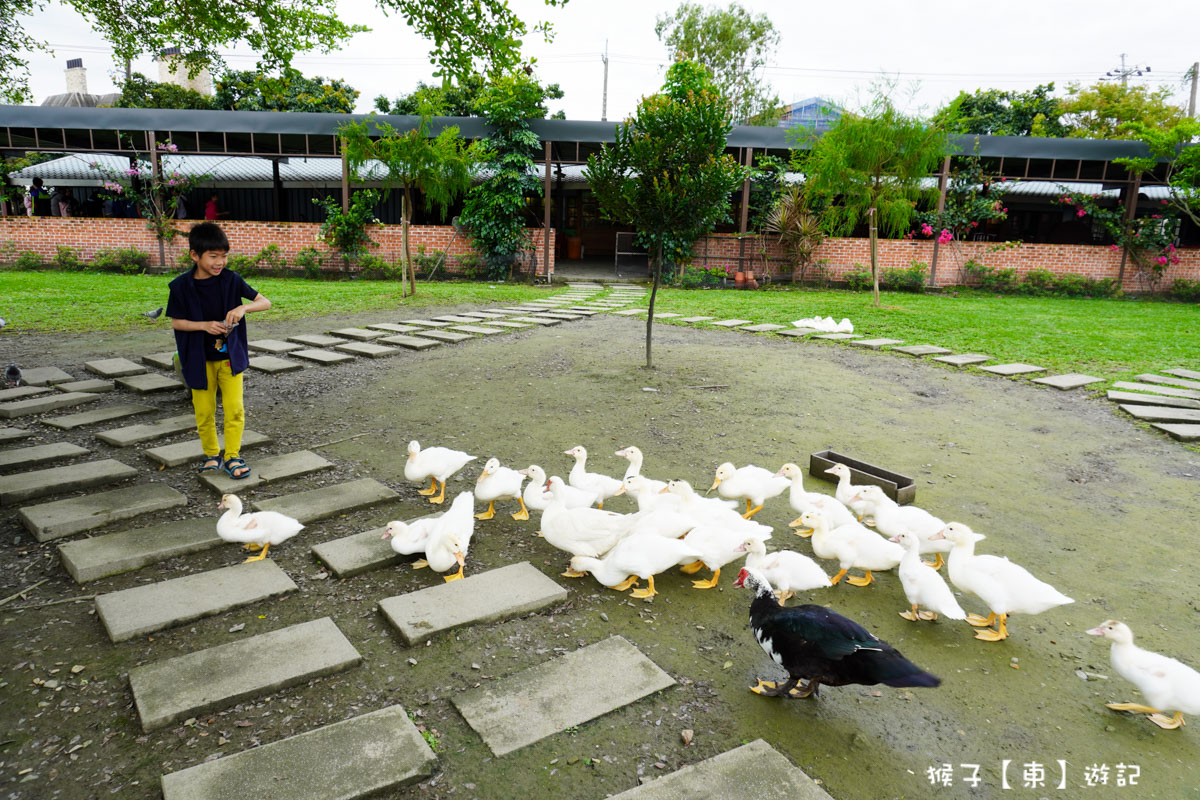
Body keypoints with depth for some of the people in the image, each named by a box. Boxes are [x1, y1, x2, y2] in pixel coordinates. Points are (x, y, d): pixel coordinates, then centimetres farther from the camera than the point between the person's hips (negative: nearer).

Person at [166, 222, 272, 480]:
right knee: (204, 411, 8)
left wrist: (243, 307, -28)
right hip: (199, 359, 0)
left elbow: (265, 302, -8)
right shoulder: (181, 286, -9)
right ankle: (211, 454, 27)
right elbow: (176, 322, -4)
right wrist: (205, 325, -21)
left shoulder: (231, 279, -8)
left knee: (234, 408, -2)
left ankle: (232, 456, 11)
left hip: (230, 355, 0)